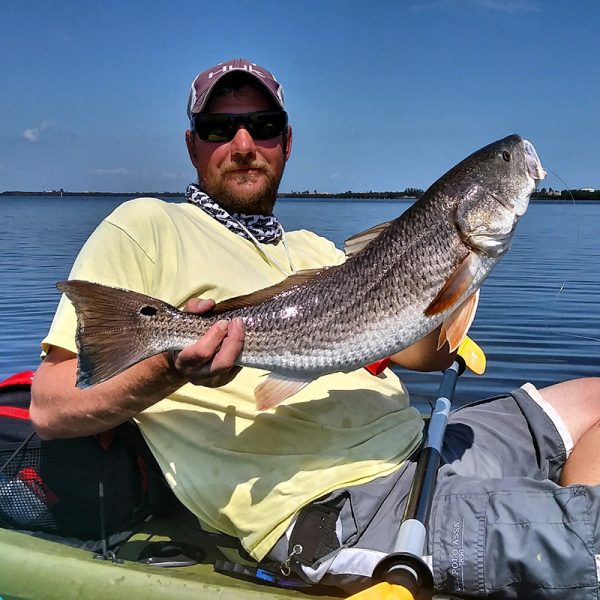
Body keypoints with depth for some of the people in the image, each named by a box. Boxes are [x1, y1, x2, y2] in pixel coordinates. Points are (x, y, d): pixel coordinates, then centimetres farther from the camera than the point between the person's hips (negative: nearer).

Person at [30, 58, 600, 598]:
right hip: (334, 507, -8)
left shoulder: (313, 249, 21)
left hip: (418, 445, 9)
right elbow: (51, 407, -7)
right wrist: (173, 367, -26)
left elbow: (428, 353, 17)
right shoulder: (147, 226, 0)